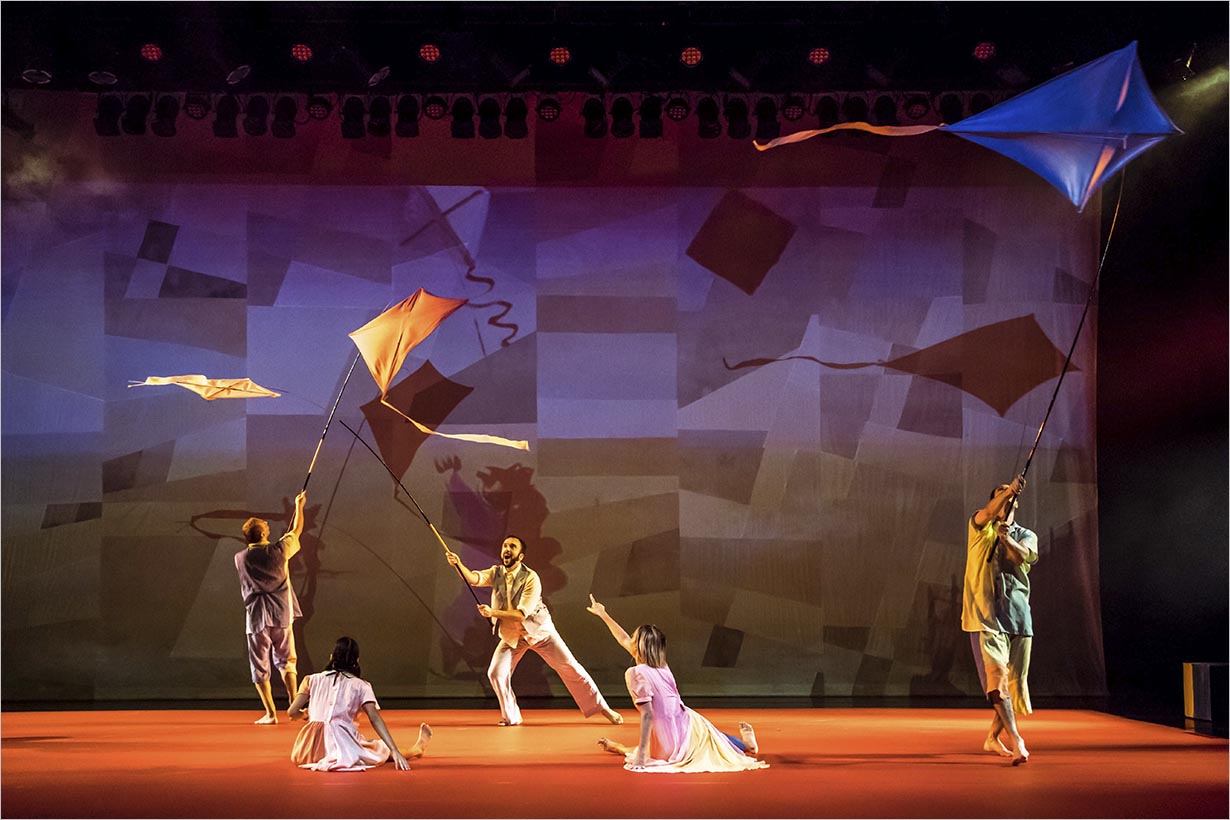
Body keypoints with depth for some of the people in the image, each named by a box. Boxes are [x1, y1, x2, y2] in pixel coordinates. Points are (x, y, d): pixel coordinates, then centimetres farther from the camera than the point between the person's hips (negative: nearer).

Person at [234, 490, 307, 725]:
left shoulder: (240, 558, -1)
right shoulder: (278, 550, -3)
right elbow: (296, 531, 12)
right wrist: (299, 506, 27)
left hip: (257, 617, -1)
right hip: (281, 614, 1)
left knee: (259, 666, 6)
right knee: (286, 661, 17)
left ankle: (271, 713, 2)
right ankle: (294, 704, 7)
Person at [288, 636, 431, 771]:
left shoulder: (312, 680, 10)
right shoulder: (360, 686, 4)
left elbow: (293, 712, 5)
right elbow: (375, 719, -6)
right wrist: (395, 751, -9)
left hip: (309, 752, 3)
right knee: (381, 749, 22)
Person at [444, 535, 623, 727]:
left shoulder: (531, 578, -22)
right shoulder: (496, 573, -7)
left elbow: (522, 614, -29)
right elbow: (474, 578, -27)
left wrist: (493, 613, -39)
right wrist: (458, 564, -45)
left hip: (539, 630, -4)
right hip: (511, 635, 4)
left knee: (570, 667, -4)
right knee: (496, 673, -11)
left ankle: (602, 708, 7)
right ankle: (511, 717, 9)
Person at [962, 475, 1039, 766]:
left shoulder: (1026, 536, 14)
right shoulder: (980, 527, 8)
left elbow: (1025, 557, -9)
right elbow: (987, 514, -18)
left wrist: (1007, 538, -29)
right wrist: (1008, 491, -35)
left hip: (1018, 616, 4)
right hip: (985, 615, -4)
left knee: (1015, 682, 7)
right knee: (997, 676, -19)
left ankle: (992, 737, 24)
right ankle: (1015, 741, -26)